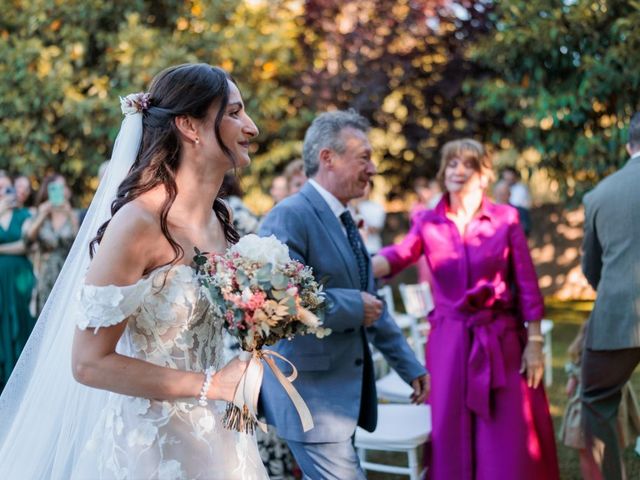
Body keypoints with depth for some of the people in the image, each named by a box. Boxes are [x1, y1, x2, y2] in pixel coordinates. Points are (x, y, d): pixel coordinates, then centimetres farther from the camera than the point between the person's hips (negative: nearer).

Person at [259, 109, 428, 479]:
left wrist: (410, 365, 19)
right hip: (310, 390, -9)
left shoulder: (344, 222, 14)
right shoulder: (290, 217, -15)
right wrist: (353, 306, -18)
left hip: (341, 388, 9)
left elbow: (371, 302, 19)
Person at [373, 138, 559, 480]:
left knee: (509, 440, 2)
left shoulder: (506, 218, 0)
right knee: (453, 436, 6)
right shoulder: (428, 223, 2)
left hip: (501, 339, -1)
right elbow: (400, 255, -19)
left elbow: (527, 285, 0)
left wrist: (534, 343, -4)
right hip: (449, 340, 1)